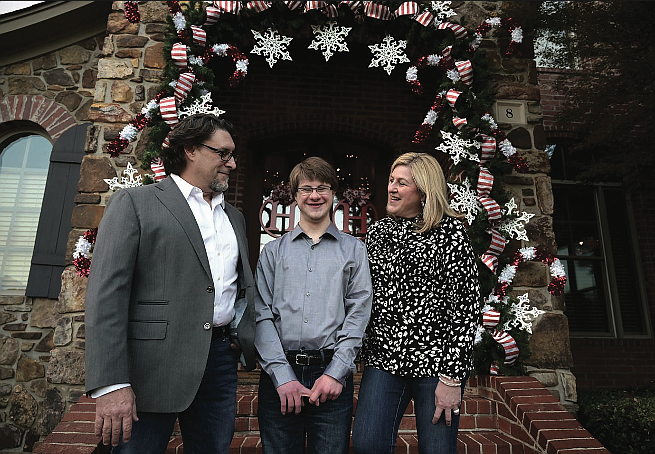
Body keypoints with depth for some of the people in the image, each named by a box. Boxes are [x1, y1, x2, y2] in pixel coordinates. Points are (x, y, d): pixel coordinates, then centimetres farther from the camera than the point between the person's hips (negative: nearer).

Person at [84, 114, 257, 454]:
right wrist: (110, 384, -16)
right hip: (154, 368, -5)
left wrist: (247, 339, 6)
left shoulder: (234, 218, 16)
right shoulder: (133, 202, -2)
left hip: (220, 360, 6)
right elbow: (106, 292, -10)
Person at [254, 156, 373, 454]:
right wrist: (282, 376, -7)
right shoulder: (273, 251, 10)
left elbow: (358, 315, 1)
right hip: (279, 374, 1)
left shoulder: (354, 250, 8)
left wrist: (335, 373, -8)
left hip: (333, 376, 0)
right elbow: (262, 314, 3)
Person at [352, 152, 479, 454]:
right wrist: (359, 354, 13)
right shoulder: (377, 232, 10)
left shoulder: (449, 230, -5)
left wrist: (452, 376, -12)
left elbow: (465, 303, -8)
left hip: (436, 360, -3)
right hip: (384, 358, 4)